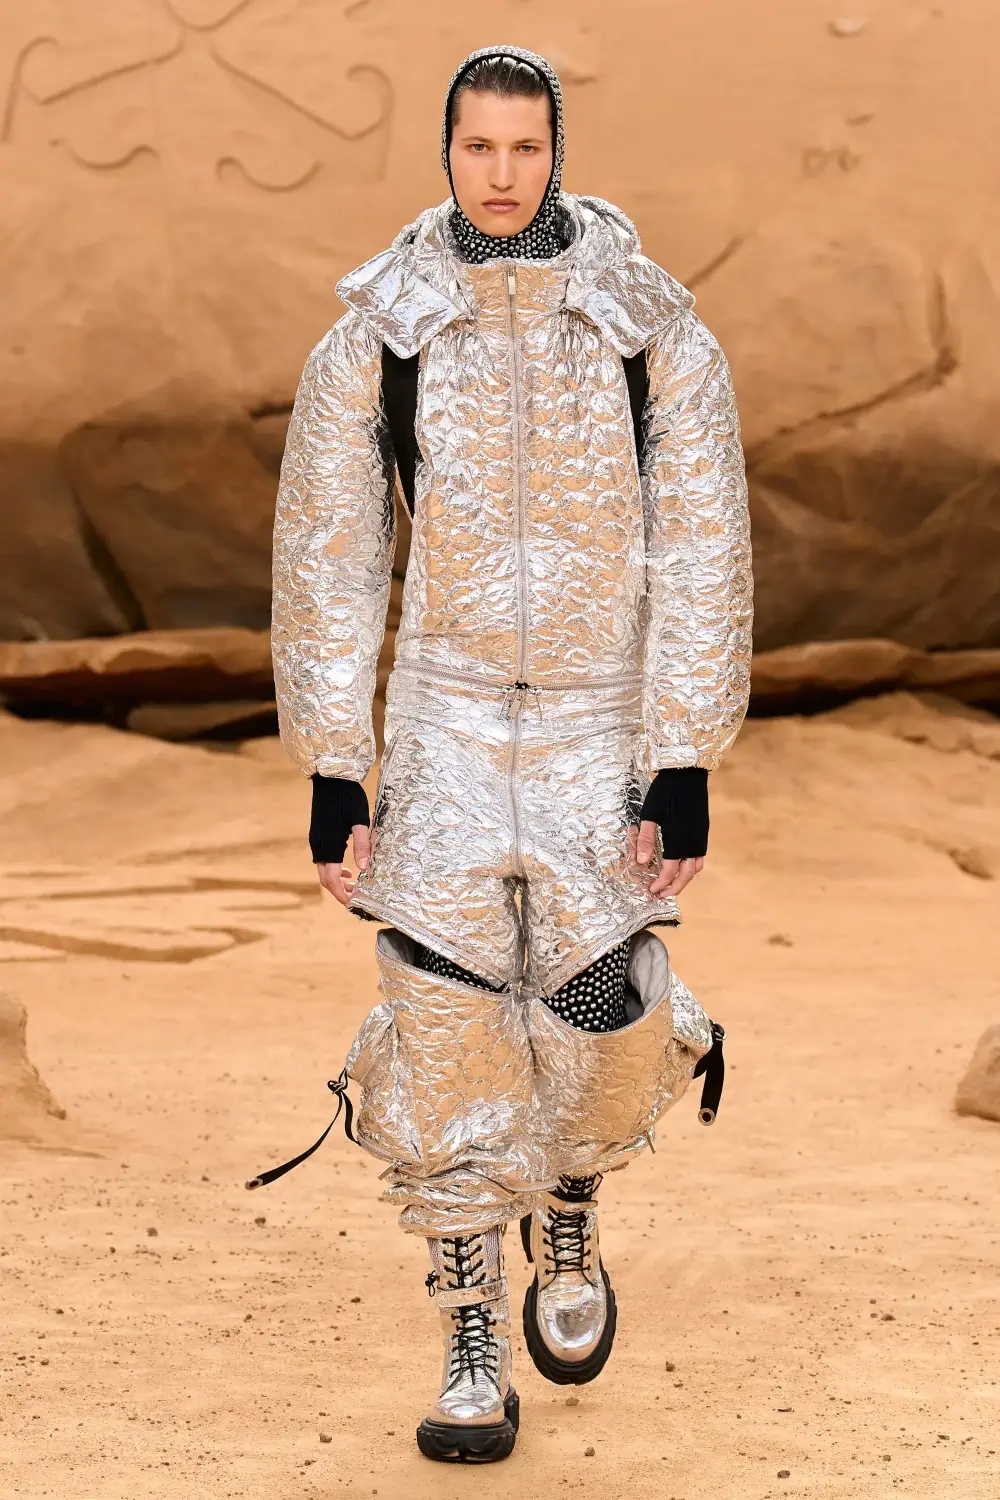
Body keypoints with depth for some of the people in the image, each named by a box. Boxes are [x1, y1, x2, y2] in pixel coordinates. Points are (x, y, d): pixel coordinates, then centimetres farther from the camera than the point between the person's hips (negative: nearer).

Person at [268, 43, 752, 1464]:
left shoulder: (658, 338, -5)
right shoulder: (374, 344, -3)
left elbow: (701, 563, -4)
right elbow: (325, 565, 1)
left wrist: (687, 773, -8)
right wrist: (331, 776, -3)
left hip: (604, 724, 0)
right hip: (445, 720, 0)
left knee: (600, 1024, -3)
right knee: (445, 1032, -6)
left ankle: (569, 1217, 32)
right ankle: (474, 1355, 6)